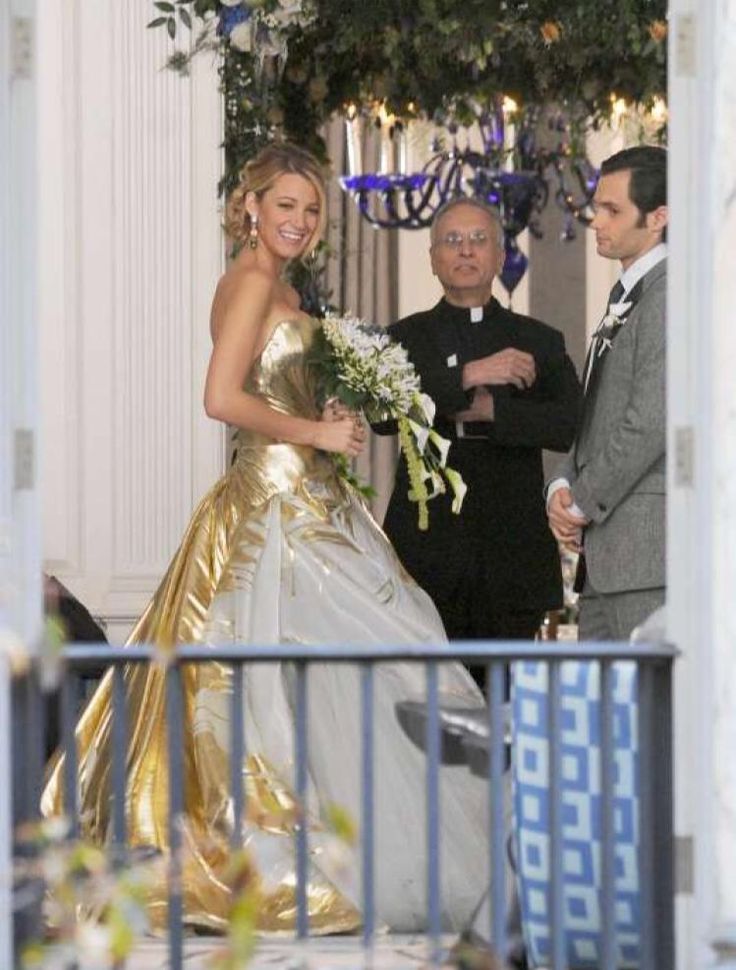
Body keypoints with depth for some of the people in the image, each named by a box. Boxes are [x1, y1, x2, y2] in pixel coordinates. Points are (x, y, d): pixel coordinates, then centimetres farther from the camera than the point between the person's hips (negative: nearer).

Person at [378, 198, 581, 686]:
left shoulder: (539, 342, 12)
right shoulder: (407, 338, 10)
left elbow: (574, 425, -4)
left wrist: (490, 411, -13)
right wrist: (468, 376, -18)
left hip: (511, 561, 1)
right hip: (428, 556, -1)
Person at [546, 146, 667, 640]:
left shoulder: (670, 293, -12)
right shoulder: (627, 299, 21)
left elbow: (651, 419, -19)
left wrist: (583, 503, -10)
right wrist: (564, 486, 5)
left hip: (647, 544, -10)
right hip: (605, 552, 10)